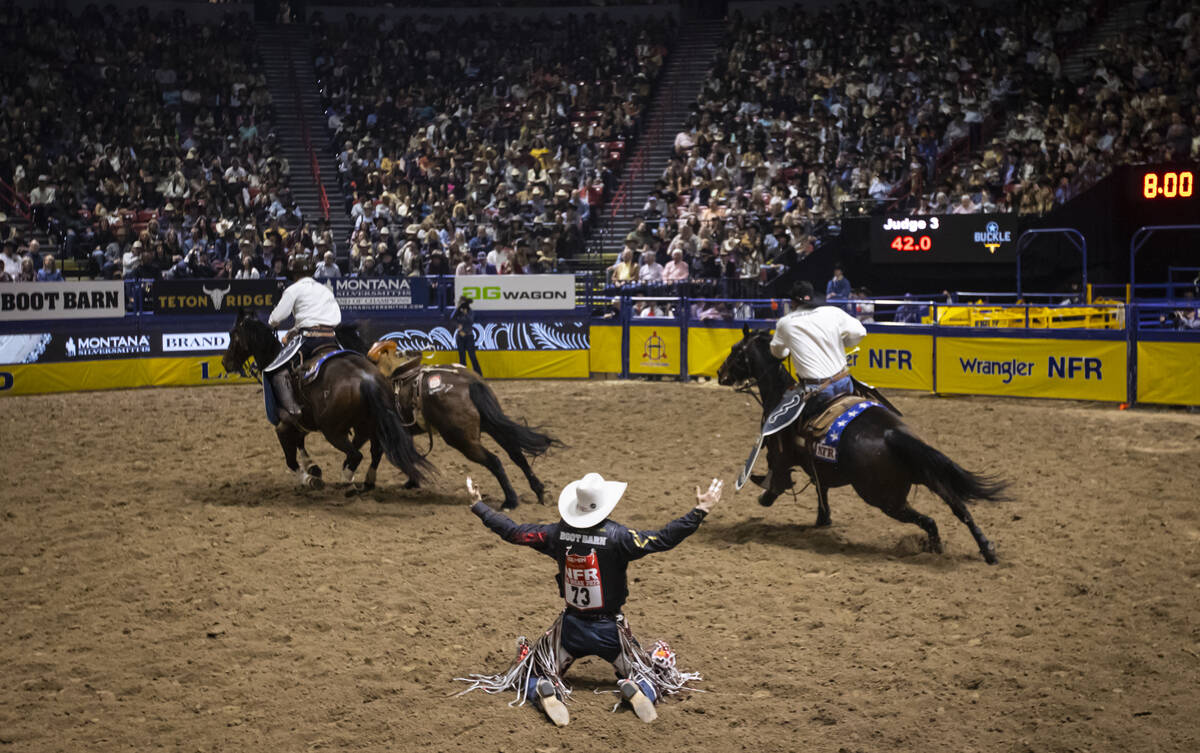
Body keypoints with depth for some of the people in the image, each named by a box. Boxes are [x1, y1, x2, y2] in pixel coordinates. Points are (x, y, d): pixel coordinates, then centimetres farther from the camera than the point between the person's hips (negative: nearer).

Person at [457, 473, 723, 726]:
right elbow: (663, 539, -25)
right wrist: (699, 512, -24)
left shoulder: (558, 533, -9)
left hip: (569, 627, 2)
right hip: (609, 630, -2)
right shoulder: (616, 536, -19)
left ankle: (544, 691, -20)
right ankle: (636, 690, -22)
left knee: (535, 675, 18)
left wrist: (479, 506, 12)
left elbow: (512, 532, 0)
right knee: (650, 674, 15)